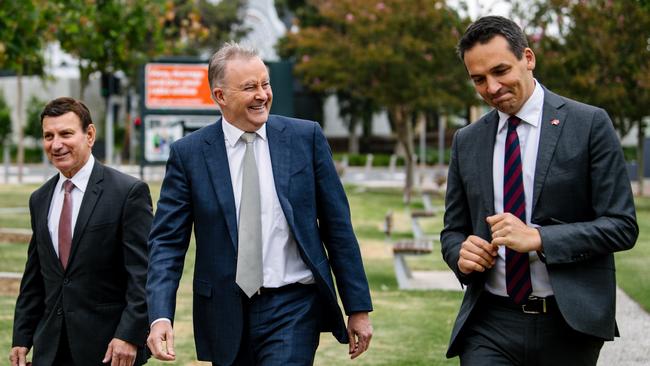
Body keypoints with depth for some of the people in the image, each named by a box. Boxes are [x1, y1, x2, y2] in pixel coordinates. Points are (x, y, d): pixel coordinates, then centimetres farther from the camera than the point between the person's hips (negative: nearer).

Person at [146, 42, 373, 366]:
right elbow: (167, 241, -2)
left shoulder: (306, 137, 1)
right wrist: (160, 316, -16)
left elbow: (337, 226, 4)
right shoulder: (188, 153, 0)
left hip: (292, 306, -1)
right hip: (226, 314, 1)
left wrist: (358, 308, 4)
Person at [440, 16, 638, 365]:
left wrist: (538, 239, -19)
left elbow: (621, 226, -7)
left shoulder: (589, 124, -3)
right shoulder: (466, 141, 10)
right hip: (490, 326, 3)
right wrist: (461, 254, -8)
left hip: (570, 322, -2)